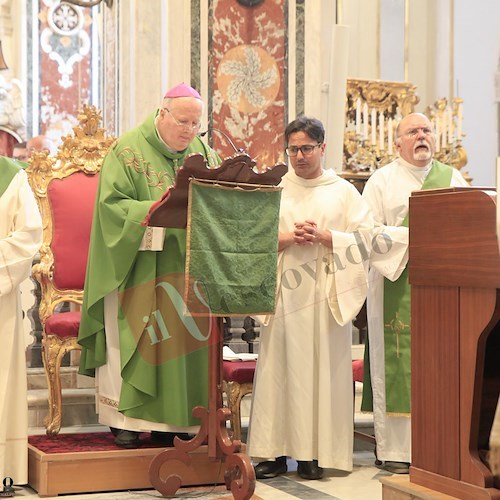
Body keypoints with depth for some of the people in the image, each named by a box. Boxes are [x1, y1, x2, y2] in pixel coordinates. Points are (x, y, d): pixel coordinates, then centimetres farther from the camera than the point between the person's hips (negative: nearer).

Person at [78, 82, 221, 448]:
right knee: (134, 341, -3)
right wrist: (154, 210, -24)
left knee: (181, 339, 4)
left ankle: (169, 421, 11)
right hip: (140, 269, -4)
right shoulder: (129, 150, -5)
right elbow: (112, 204, -12)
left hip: (185, 268, 5)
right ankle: (126, 419, 6)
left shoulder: (203, 152, 11)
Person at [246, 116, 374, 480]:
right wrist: (287, 238, -12)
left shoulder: (344, 191, 9)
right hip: (284, 291, 1)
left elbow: (363, 238, 1)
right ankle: (275, 451, 0)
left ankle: (315, 453, 3)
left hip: (326, 295, 0)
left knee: (322, 368, -2)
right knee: (280, 368, -3)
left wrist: (322, 237, -12)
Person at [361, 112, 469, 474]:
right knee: (398, 367, -6)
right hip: (399, 286, -3)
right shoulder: (383, 181, 8)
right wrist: (411, 237, -13)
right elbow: (369, 231, -2)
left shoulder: (452, 178, 16)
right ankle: (397, 450, -2)